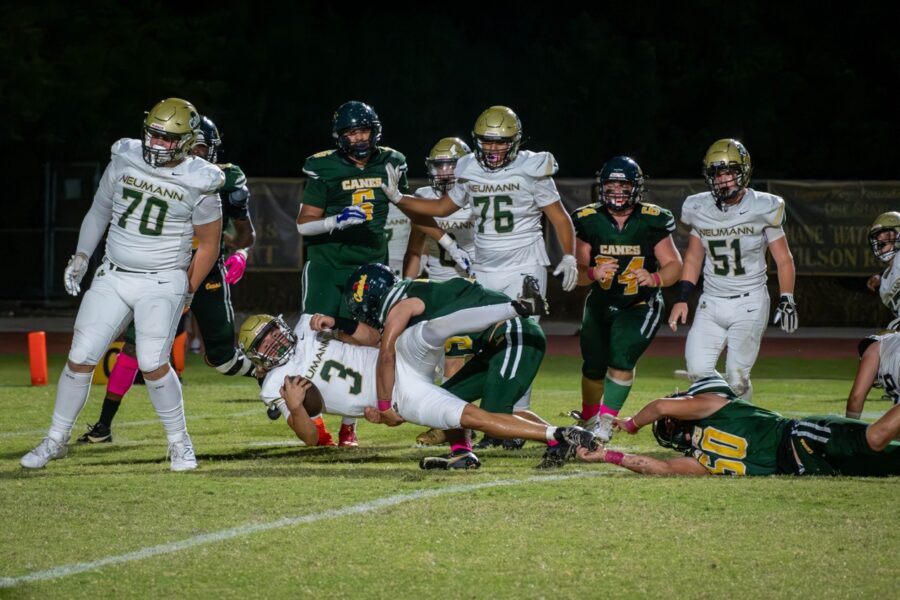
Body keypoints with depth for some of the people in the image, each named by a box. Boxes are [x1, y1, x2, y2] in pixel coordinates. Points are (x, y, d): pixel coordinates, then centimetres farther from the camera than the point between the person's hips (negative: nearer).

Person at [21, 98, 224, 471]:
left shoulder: (198, 185, -8)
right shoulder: (124, 162, 1)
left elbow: (209, 244, 1)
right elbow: (99, 211, 16)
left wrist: (187, 293, 0)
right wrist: (81, 257, 11)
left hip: (162, 283, -4)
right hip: (113, 278, 4)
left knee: (153, 366, -15)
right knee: (80, 358, 0)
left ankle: (180, 443, 6)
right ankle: (55, 440, 14)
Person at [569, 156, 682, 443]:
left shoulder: (651, 222, -12)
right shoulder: (589, 221, -7)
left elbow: (674, 266, -9)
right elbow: (579, 272, -6)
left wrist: (655, 278, -31)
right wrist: (593, 273, -29)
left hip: (640, 306, -3)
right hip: (600, 304, 3)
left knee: (621, 358, -24)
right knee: (593, 366, 5)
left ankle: (606, 422, -11)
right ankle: (588, 420, 33)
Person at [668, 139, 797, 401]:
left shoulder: (762, 209, -8)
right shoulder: (700, 209, 2)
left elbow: (783, 259, -1)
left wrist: (787, 300, -8)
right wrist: (682, 299, 9)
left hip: (749, 303, -3)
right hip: (711, 302, 4)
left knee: (737, 377, -10)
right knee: (698, 373, -7)